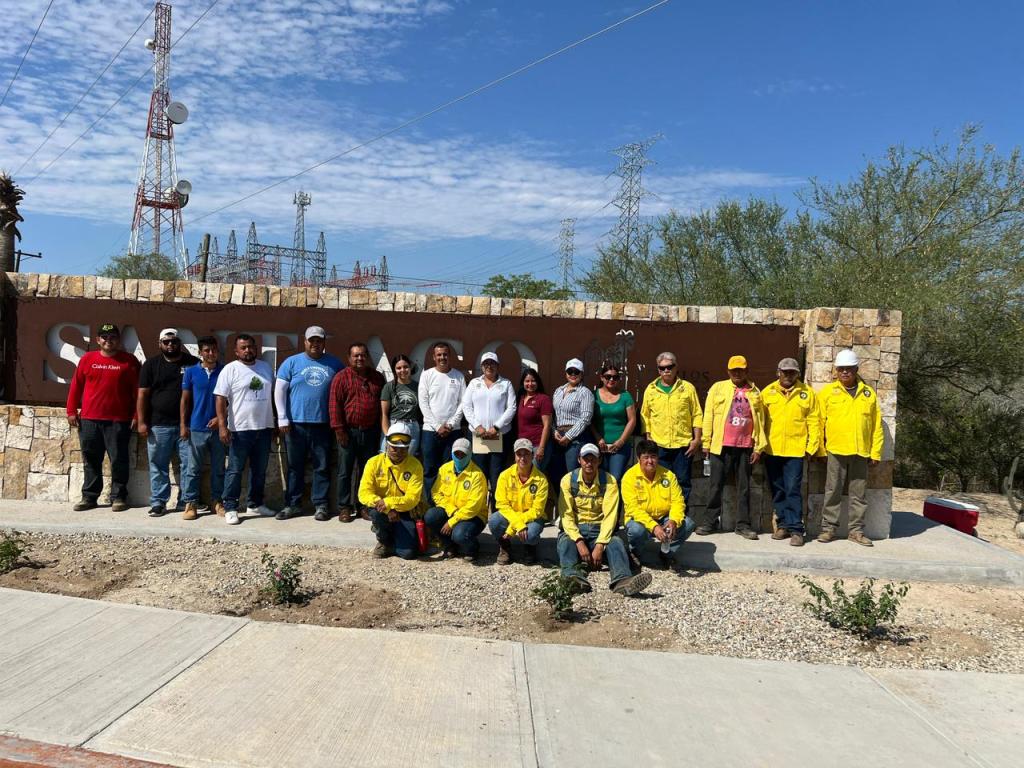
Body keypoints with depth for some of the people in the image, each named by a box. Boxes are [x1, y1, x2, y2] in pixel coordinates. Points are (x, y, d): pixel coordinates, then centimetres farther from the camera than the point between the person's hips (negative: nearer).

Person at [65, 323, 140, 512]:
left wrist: (136, 415, -4)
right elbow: (76, 386, 12)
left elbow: (137, 390, 0)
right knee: (91, 460, 9)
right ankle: (89, 497, 18)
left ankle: (118, 497, 10)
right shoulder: (87, 359, 9)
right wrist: (71, 411, 7)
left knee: (118, 460, 1)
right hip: (89, 420, 3)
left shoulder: (129, 361, 1)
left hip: (118, 421, -2)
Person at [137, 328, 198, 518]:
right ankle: (158, 502, 14)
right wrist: (142, 422, -3)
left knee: (188, 465, 2)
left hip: (187, 424, 0)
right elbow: (143, 394, 4)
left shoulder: (193, 363, 5)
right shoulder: (151, 364, 5)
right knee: (158, 466, 5)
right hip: (159, 425, 0)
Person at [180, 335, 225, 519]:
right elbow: (185, 400, 5)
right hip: (197, 428, 0)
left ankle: (217, 501, 19)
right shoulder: (191, 372, 2)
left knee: (218, 468, 9)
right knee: (193, 468, 5)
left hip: (217, 427, 0)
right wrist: (183, 425, 0)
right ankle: (191, 503, 12)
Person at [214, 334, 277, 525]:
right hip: (240, 429, -5)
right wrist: (222, 426, -18)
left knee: (260, 470, 13)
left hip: (264, 428, 5)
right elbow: (221, 399, -9)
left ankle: (256, 504, 25)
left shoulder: (266, 367, 10)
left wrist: (275, 421, 14)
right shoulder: (230, 370, -5)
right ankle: (230, 508, 7)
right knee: (235, 470, 1)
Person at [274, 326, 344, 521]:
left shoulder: (334, 364, 6)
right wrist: (282, 419, -3)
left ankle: (320, 505, 14)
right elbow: (279, 390, 3)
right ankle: (293, 504, 18)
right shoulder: (291, 362, 4)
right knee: (295, 466, 8)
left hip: (323, 424, 0)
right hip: (296, 423, 0)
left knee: (322, 467, 5)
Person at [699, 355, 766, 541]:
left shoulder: (754, 392, 10)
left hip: (745, 447, 2)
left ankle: (743, 524, 14)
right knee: (716, 485, 3)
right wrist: (706, 443, -2)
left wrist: (758, 447, 1)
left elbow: (759, 420, 7)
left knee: (744, 487, 7)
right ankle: (710, 521, 11)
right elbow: (708, 416, 2)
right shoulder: (718, 388, 5)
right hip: (721, 446, -1)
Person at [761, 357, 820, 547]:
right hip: (772, 450, 2)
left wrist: (811, 446, -3)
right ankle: (783, 525, 20)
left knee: (793, 490, -6)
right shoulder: (768, 392, 6)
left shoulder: (807, 393, 3)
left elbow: (813, 422, 3)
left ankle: (796, 529, 0)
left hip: (795, 450, -2)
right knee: (778, 491, 10)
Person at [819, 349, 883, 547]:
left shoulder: (869, 393, 10)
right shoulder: (828, 392, 4)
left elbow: (876, 425, 10)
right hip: (836, 450, -2)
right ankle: (828, 528, 11)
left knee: (859, 494, 8)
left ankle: (856, 530, 17)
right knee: (833, 491, 3)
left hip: (861, 452, 2)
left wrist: (876, 452, 4)